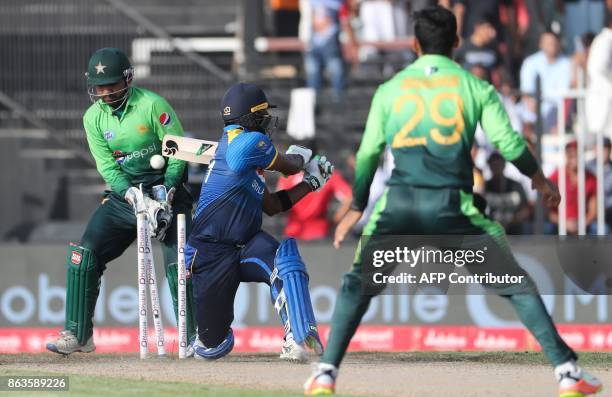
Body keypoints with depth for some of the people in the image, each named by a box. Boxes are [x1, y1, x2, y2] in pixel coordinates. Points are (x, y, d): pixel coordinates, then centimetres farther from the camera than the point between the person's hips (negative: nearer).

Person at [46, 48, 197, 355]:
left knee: (179, 265, -14)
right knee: (83, 256, -6)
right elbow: (106, 166, -4)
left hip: (166, 189, -4)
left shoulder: (152, 105, -14)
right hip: (123, 194, 4)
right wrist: (134, 197, -20)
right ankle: (77, 334, 1)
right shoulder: (94, 117, 0)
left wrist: (165, 194, -19)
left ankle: (195, 337, -2)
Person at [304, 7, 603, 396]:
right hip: (452, 203, -1)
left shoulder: (389, 90, 15)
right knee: (517, 285, 9)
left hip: (398, 203, 1)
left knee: (357, 286, 19)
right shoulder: (477, 88, 10)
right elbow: (509, 143, 2)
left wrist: (357, 209, 30)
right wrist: (539, 178, 20)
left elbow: (368, 153, 18)